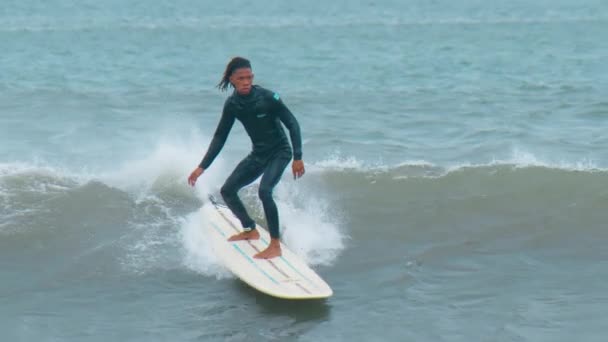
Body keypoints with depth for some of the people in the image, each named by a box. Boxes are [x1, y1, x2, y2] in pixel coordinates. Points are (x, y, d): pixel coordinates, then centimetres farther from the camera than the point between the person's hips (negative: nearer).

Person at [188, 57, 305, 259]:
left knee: (264, 191, -28)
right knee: (227, 191, 4)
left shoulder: (267, 98, -21)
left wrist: (298, 157, -22)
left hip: (279, 152, -6)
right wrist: (202, 167, 2)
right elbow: (220, 137, 4)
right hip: (258, 154, 7)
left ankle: (275, 246, -20)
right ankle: (250, 230, 25)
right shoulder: (232, 104, -6)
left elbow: (292, 124, -16)